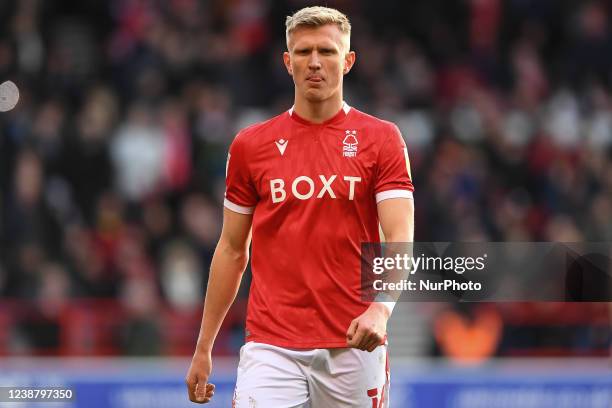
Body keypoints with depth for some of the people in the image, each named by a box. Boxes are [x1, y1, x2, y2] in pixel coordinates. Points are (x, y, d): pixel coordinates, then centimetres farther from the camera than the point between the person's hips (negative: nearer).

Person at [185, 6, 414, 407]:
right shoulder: (250, 145, 8)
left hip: (354, 344, -1)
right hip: (272, 347, 1)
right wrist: (203, 349, 12)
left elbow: (400, 238, -9)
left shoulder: (381, 139, 1)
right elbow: (233, 250, 14)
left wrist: (381, 308, -29)